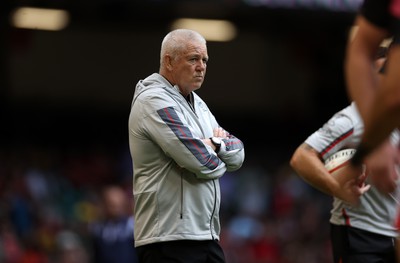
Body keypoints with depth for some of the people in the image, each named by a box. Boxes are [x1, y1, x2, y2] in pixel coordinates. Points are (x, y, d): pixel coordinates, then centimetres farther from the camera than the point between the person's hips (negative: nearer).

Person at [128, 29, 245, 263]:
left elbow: (238, 155, 14)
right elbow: (201, 163, -19)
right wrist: (218, 162, 3)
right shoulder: (154, 101, -10)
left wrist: (216, 144, -8)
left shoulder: (196, 103, 20)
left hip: (207, 235, 9)